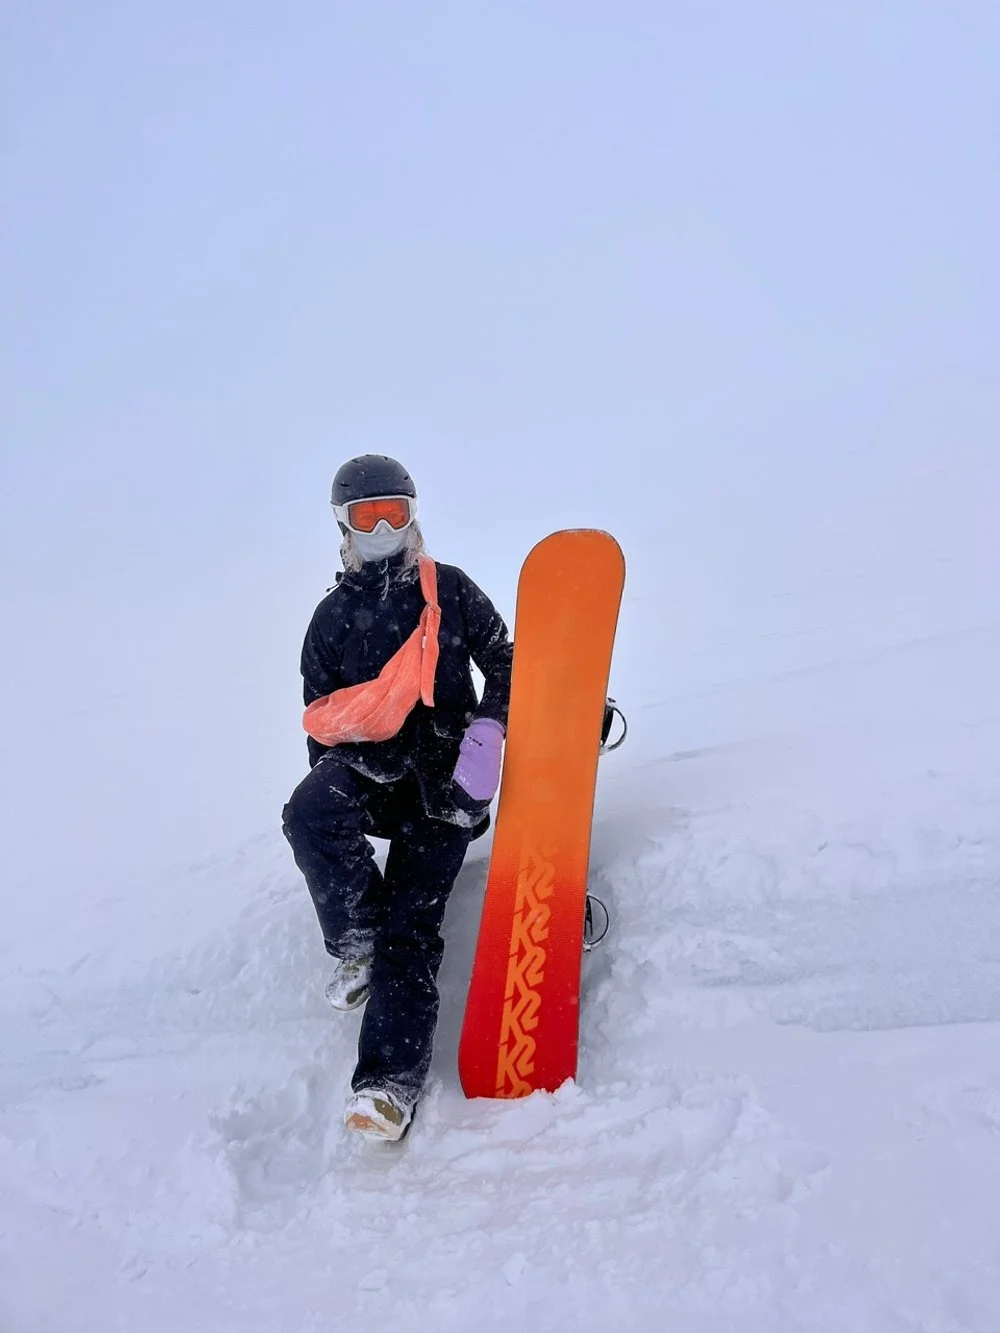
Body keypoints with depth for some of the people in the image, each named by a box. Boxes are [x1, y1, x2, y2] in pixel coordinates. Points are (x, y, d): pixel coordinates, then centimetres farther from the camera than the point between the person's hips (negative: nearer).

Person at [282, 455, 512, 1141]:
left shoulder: (450, 589, 8)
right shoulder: (335, 613, 13)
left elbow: (503, 664, 10)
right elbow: (320, 711, 16)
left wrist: (486, 729, -8)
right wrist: (330, 786, 6)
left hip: (443, 768, -2)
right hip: (365, 764, 2)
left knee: (412, 917, -15)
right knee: (308, 815, -32)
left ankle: (392, 1075, -18)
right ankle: (357, 940, -12)